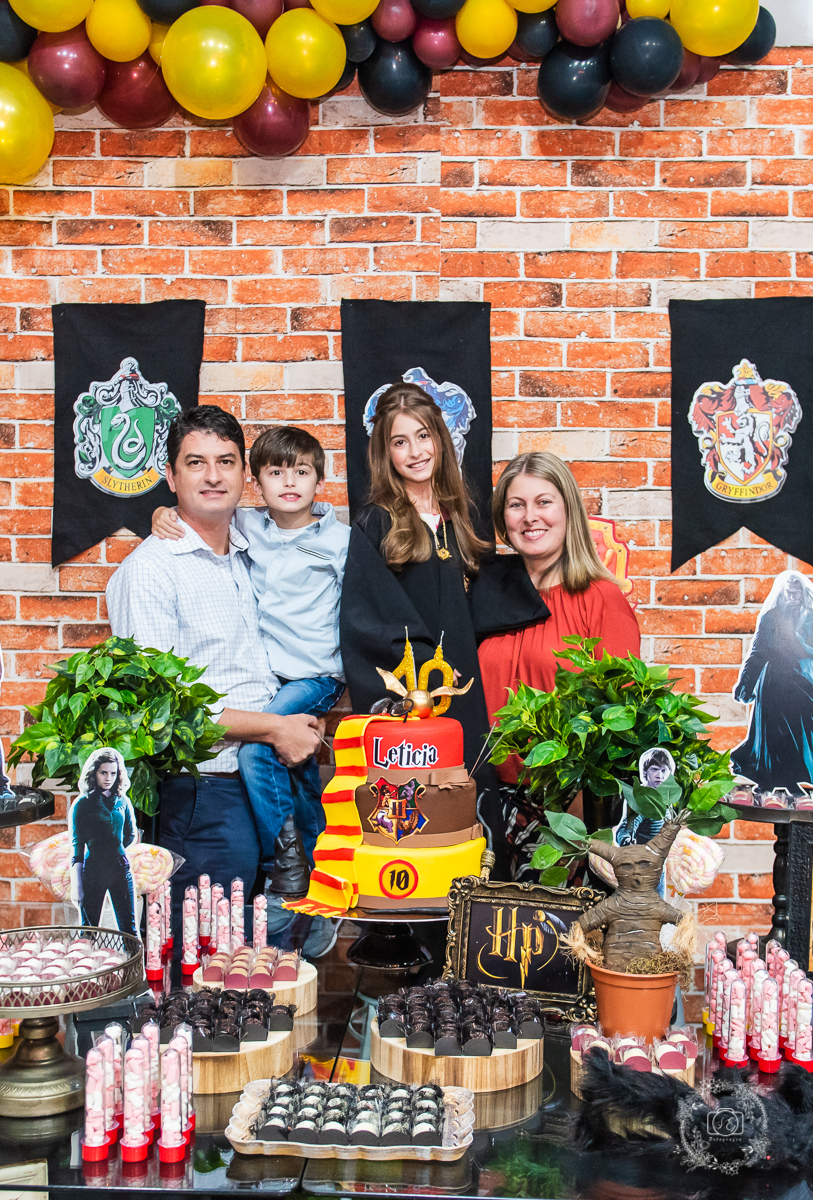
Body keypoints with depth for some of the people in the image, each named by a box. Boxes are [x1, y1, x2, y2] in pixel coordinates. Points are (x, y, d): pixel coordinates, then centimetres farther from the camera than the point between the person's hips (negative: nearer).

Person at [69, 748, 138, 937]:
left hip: (120, 867, 3)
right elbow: (76, 847, -4)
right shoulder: (82, 804, -2)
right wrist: (76, 886, -8)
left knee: (129, 929, 0)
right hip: (93, 870, -3)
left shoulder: (123, 801, 8)